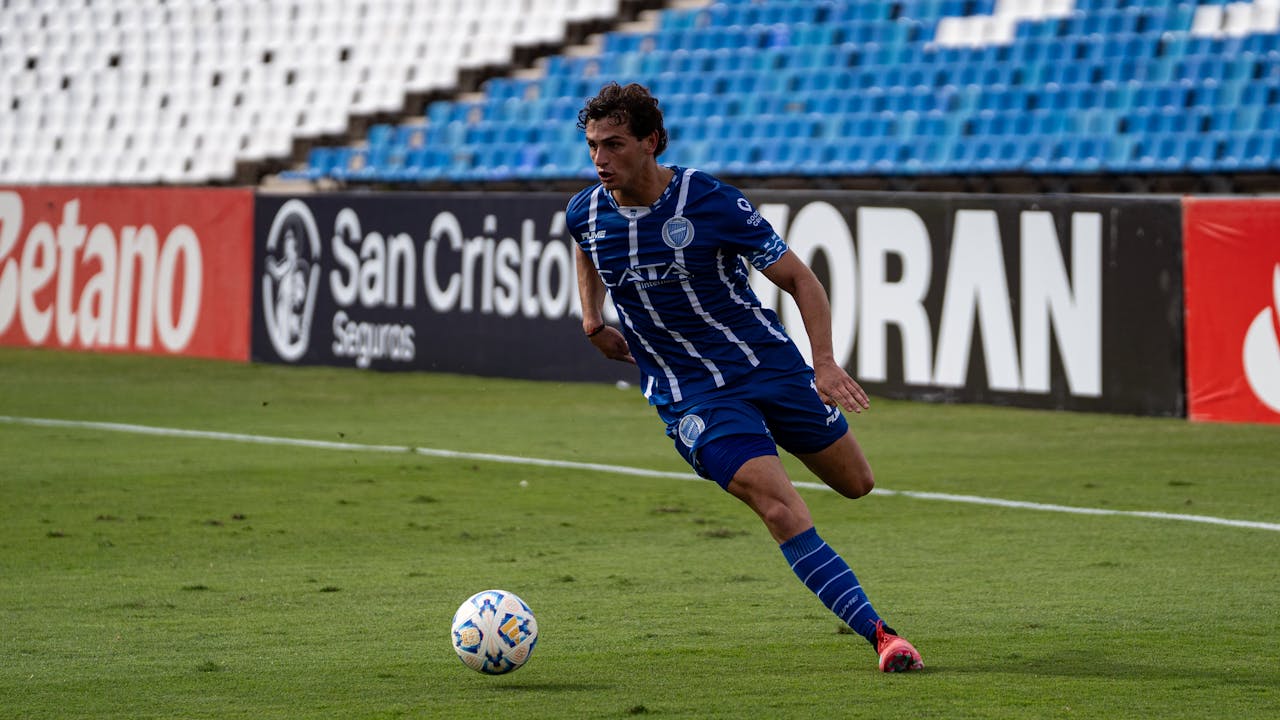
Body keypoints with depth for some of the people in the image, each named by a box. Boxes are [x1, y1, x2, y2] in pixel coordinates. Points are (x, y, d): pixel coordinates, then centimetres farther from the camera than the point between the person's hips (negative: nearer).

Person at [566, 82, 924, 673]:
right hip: (689, 395, 0)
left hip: (766, 361, 0)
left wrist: (825, 364, -21)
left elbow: (799, 278, -10)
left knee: (855, 483, 14)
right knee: (781, 510, -20)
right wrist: (592, 317, 12)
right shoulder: (586, 213, -6)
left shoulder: (712, 202, -17)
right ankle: (878, 634, -18)